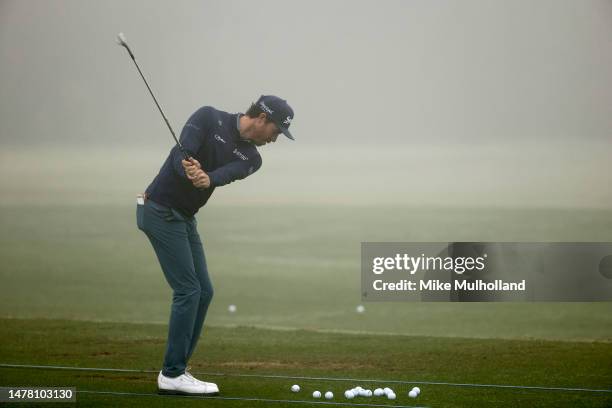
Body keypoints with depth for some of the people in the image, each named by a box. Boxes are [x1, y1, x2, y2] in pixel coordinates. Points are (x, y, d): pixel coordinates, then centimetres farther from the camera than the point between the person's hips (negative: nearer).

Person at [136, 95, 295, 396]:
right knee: (188, 290, -11)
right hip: (159, 210, -8)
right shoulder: (209, 118, -11)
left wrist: (207, 179, -39)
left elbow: (226, 174, -17)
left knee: (203, 292, 6)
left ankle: (175, 371, 11)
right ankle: (173, 374, -7)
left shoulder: (251, 159, 5)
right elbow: (180, 154, -22)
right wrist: (188, 172, -42)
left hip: (183, 217, 8)